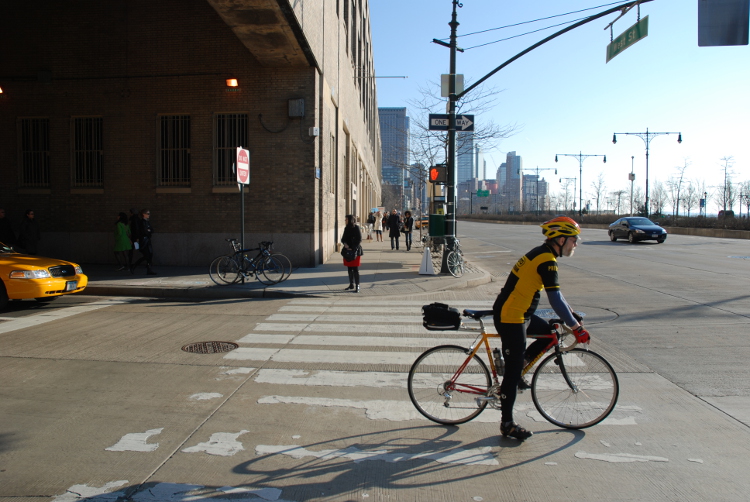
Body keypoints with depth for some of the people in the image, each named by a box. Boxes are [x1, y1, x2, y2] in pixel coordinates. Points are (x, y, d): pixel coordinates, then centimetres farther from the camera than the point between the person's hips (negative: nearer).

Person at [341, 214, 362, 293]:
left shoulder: (356, 228, -10)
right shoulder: (346, 228, 10)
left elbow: (359, 240, -13)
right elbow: (343, 238, 14)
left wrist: (354, 250, -19)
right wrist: (345, 243, -9)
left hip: (355, 251, -7)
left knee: (355, 269, -5)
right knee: (349, 269, 12)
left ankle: (357, 286, 0)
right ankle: (351, 285, 22)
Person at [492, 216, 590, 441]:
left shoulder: (541, 254, 12)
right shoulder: (546, 260, -19)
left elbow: (555, 294, 21)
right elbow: (555, 300, -23)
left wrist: (572, 314, 20)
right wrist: (576, 327, -18)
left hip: (519, 314, 10)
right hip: (509, 318, -10)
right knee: (513, 369, -2)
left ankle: (516, 372, 20)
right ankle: (507, 424, 10)